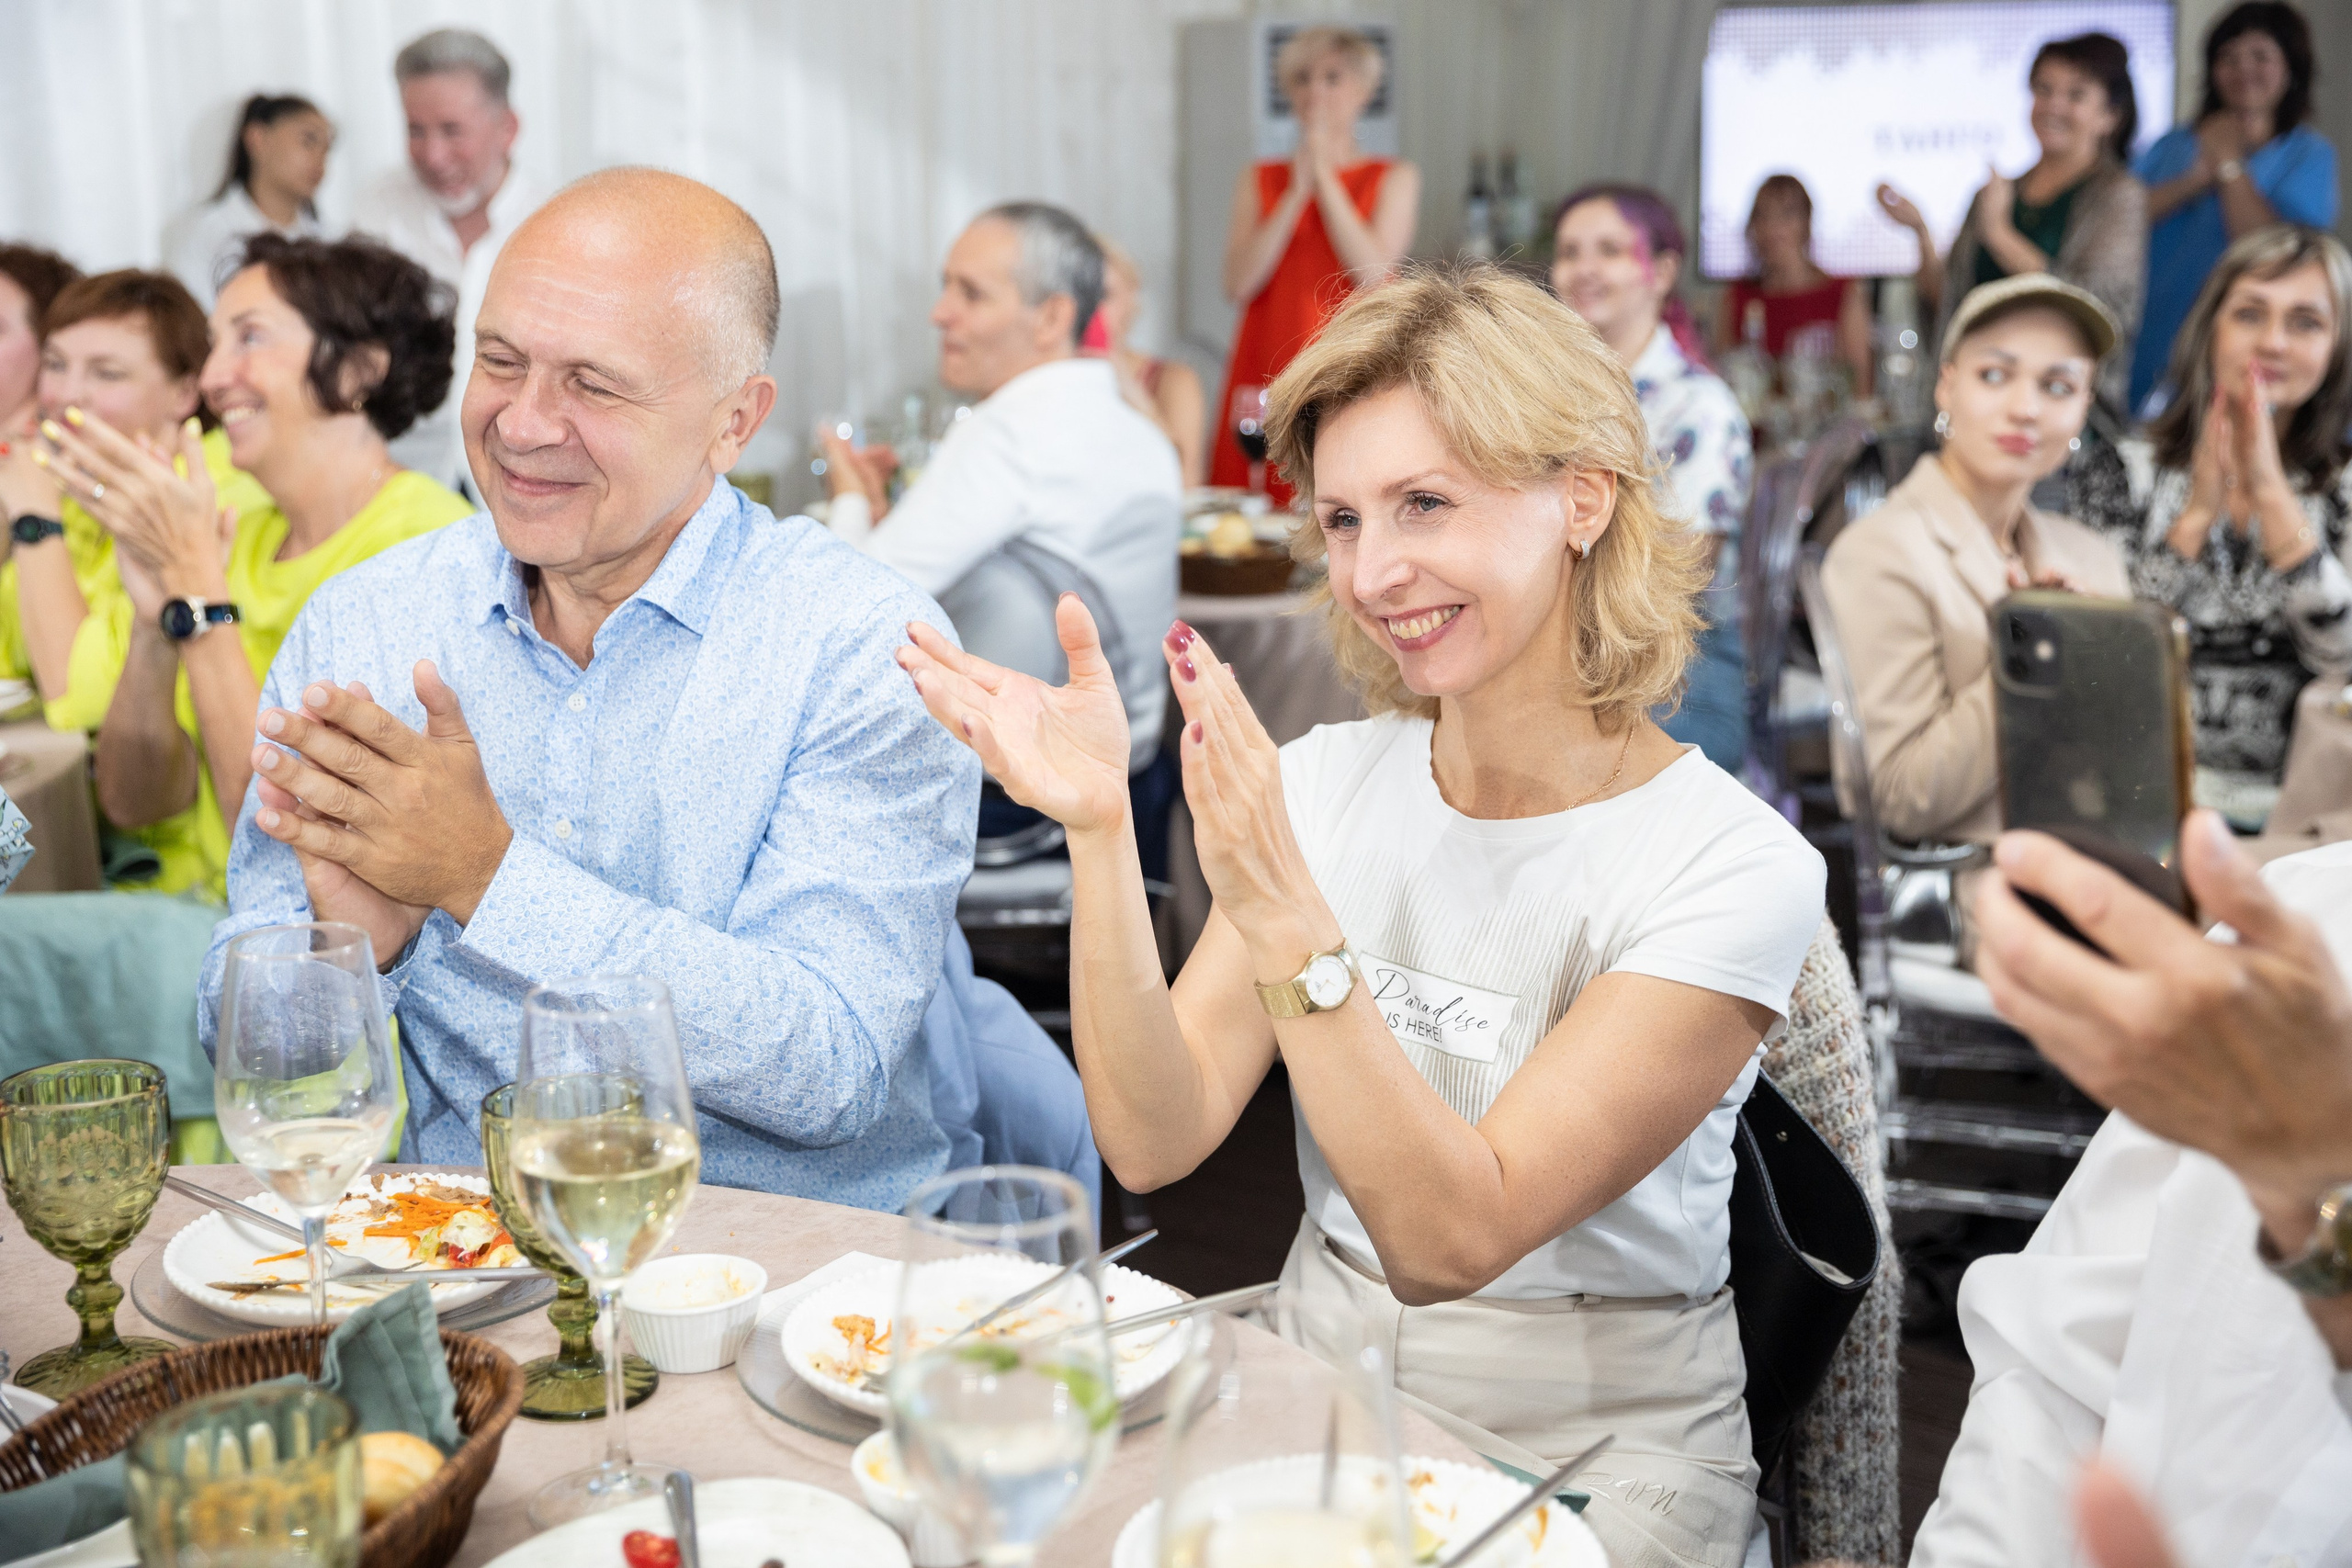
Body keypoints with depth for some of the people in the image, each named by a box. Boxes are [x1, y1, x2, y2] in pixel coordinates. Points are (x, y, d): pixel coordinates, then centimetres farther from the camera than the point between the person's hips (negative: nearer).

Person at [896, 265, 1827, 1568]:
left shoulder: (1733, 868, -15)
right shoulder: (1325, 783, -1)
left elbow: (1452, 1238, -22)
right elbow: (1153, 1144, -10)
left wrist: (1283, 914, -33)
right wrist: (1099, 828, -21)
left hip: (1591, 1463, -4)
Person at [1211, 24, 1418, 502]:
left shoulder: (1394, 178, 8)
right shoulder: (1258, 181, 12)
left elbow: (1372, 274, -9)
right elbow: (1238, 284, -2)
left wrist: (1324, 175, -5)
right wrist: (1298, 190, -5)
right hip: (1266, 372, 2)